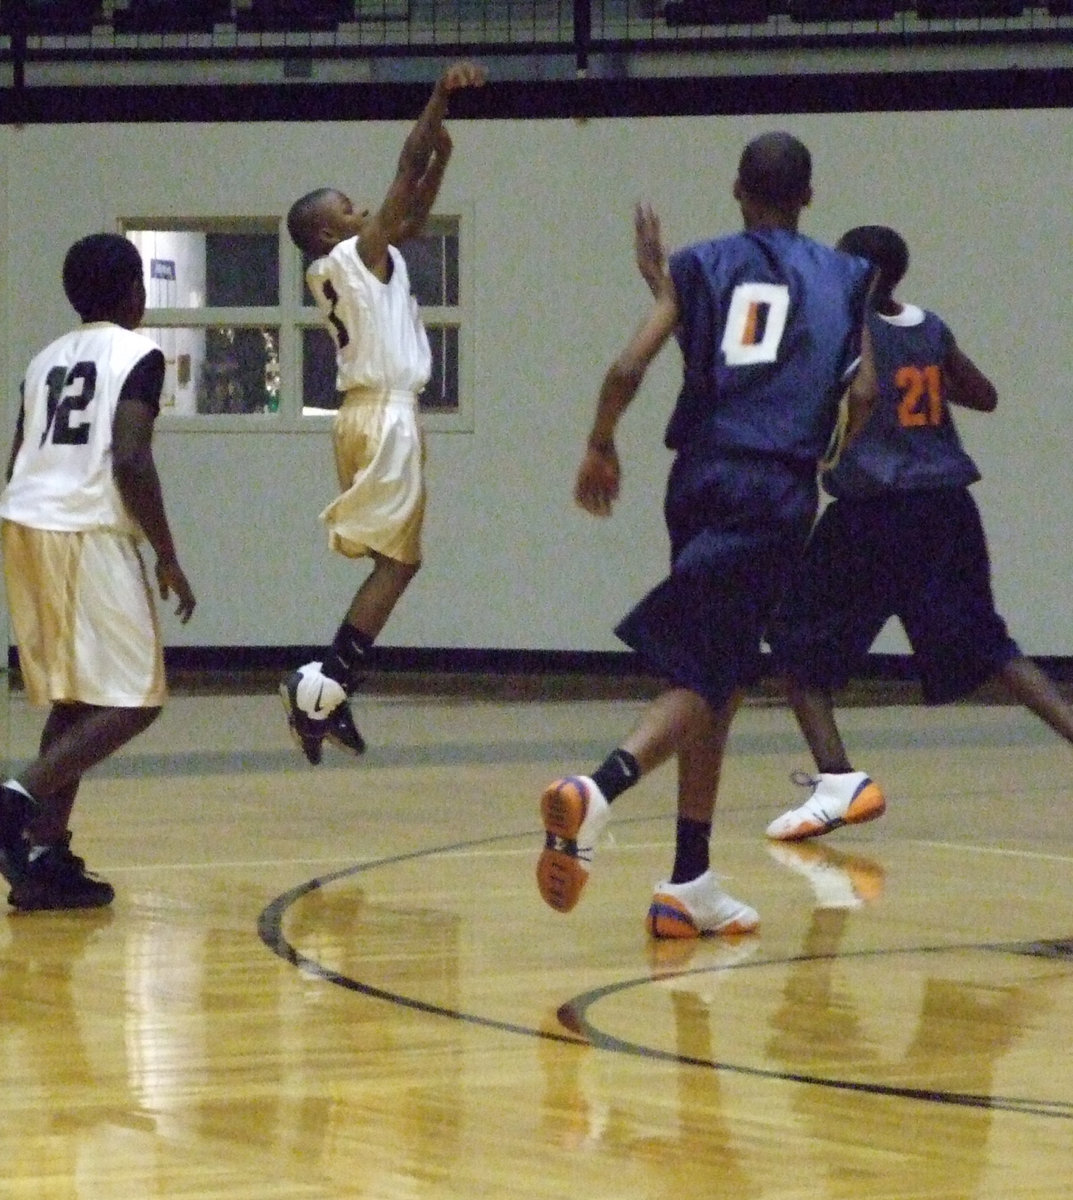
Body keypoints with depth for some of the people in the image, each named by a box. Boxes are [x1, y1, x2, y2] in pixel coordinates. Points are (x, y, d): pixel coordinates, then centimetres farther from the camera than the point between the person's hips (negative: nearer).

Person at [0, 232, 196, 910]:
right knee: (133, 702, -3)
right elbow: (130, 461, -14)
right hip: (89, 533, -8)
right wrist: (169, 558, -9)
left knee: (75, 699, 15)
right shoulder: (138, 355, -3)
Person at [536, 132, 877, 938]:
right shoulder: (847, 278, 9)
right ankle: (597, 789, -33)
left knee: (713, 680, 13)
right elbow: (863, 394, 0)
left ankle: (692, 887, 12)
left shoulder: (703, 266, 9)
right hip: (779, 492, -3)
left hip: (702, 478, 3)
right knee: (706, 679, -6)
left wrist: (600, 449, 14)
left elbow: (629, 368, -2)